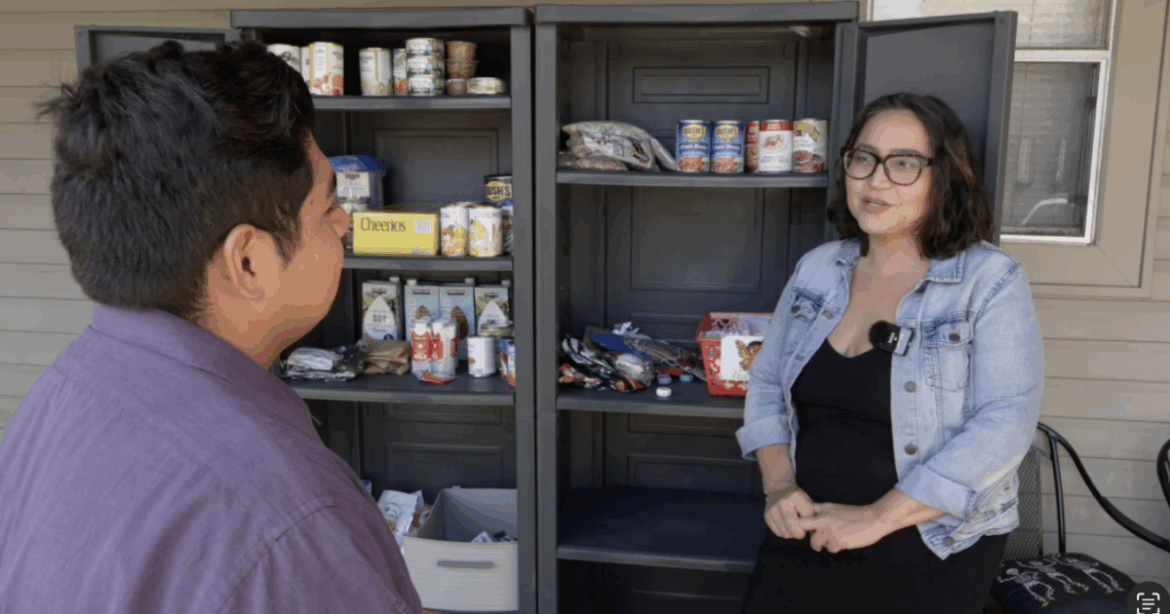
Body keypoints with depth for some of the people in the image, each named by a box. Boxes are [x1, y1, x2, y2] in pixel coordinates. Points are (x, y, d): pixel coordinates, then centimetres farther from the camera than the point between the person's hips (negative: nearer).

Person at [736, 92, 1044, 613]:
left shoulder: (990, 281, -11)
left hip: (930, 555, -4)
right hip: (806, 533, 4)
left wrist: (878, 517, -20)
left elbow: (1004, 424, -18)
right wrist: (779, 485, -7)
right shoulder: (817, 268, 3)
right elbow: (766, 382, 9)